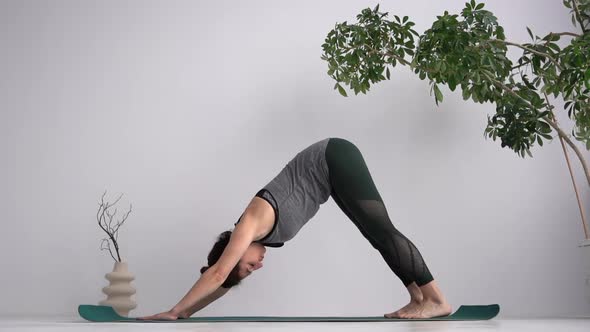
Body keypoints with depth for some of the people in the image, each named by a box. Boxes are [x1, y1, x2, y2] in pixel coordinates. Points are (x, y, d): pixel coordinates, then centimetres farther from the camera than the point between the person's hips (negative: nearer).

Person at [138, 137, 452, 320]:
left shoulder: (252, 222, -17)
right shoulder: (249, 235, 5)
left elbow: (218, 274, -20)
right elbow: (221, 281, 12)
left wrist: (174, 311, -16)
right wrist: (184, 313, 10)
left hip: (335, 158, -8)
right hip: (330, 169, 8)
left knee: (380, 230, -11)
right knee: (376, 234, 5)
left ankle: (437, 299, -11)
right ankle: (419, 298, 6)